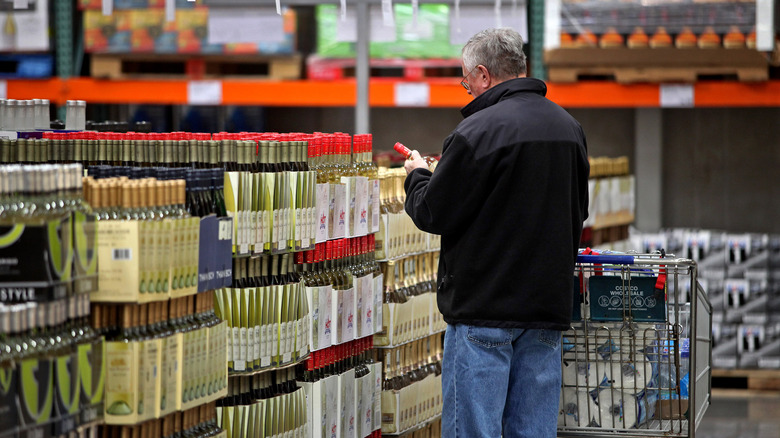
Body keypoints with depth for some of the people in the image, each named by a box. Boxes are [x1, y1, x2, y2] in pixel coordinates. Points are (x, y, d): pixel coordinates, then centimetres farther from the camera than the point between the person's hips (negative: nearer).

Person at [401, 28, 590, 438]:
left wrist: (417, 176, 9)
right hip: (550, 306, 7)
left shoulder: (478, 132, -14)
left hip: (484, 310, -7)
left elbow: (432, 215, -9)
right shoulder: (569, 128, 11)